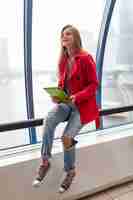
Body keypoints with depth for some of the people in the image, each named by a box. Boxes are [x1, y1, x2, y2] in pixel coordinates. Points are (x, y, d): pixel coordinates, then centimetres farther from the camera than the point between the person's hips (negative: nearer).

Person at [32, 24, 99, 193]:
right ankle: (45, 161, -14)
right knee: (49, 120, -27)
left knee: (67, 137, -18)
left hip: (83, 105, -5)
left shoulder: (86, 58, -13)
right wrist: (56, 95, -4)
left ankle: (70, 171, 11)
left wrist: (78, 96, -26)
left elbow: (93, 85, -11)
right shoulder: (63, 60, 7)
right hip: (66, 102, 5)